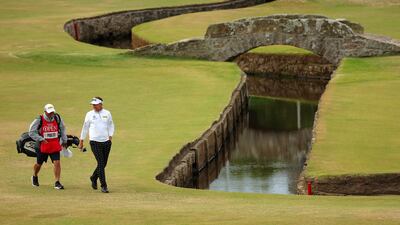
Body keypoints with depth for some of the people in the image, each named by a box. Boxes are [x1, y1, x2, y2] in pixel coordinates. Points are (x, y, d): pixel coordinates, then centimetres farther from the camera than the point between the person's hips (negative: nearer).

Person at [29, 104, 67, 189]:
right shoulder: (39, 120, -12)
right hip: (43, 146, -1)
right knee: (39, 164, 14)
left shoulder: (57, 118, -2)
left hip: (55, 146, 1)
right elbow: (31, 132, -9)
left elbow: (62, 129, 15)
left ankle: (57, 182, -9)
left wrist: (64, 141, 18)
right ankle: (35, 177, 43)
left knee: (57, 163, -13)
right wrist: (41, 139, -19)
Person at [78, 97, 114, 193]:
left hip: (106, 142, 3)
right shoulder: (89, 114, 3)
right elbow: (85, 128, 10)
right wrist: (81, 141, 12)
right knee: (101, 163, -11)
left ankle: (94, 178, 35)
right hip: (95, 142, -3)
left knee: (103, 163, 9)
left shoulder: (107, 113, 8)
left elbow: (111, 125, 18)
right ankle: (103, 186, -10)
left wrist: (110, 136, 4)